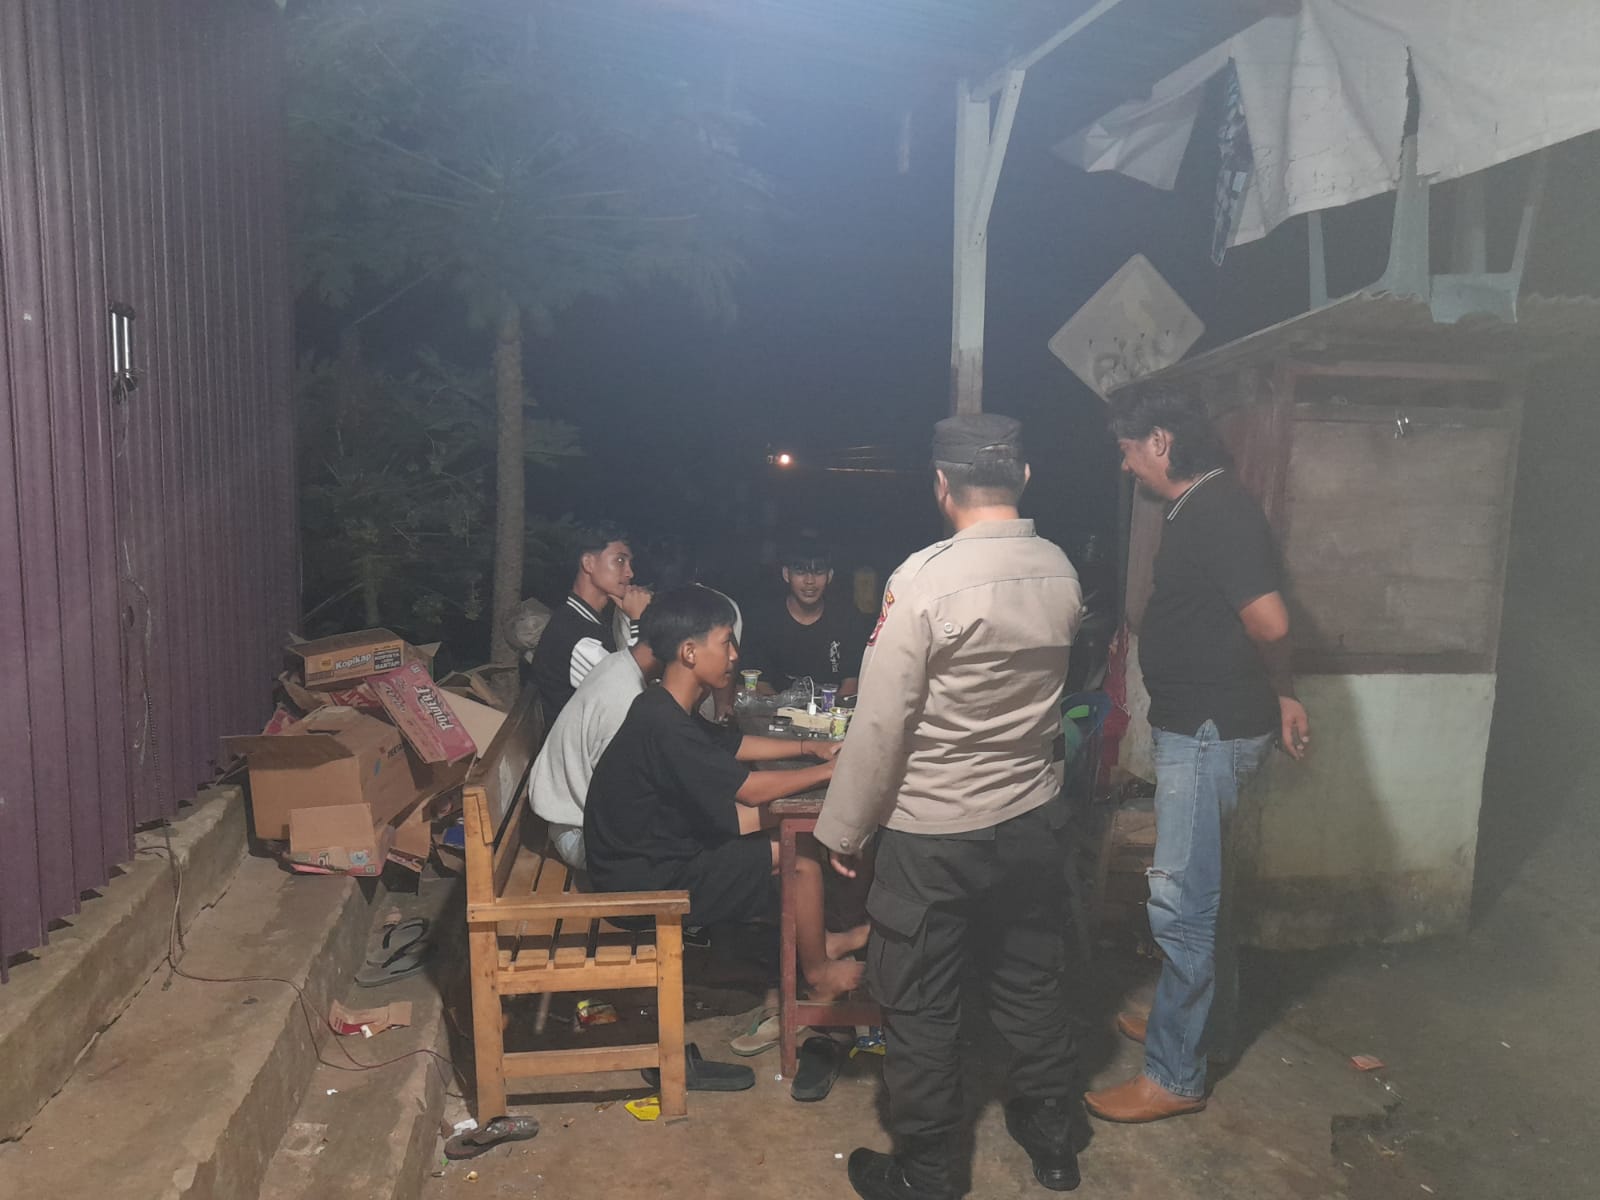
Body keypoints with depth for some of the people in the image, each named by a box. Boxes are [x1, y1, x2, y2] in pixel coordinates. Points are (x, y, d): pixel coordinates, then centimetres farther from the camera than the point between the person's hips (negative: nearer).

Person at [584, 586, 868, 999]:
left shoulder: (668, 709, 2)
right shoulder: (664, 726, -29)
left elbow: (734, 745, 17)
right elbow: (752, 789, -24)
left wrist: (812, 746, 10)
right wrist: (829, 771, -12)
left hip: (655, 846, 10)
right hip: (645, 882, -10)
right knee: (802, 866, -7)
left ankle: (816, 938, 26)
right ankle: (819, 973, 18)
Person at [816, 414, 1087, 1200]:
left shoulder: (925, 578, -22)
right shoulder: (1060, 571, -3)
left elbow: (881, 721, -19)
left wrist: (843, 827, -7)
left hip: (934, 835, -6)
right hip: (1034, 819, 6)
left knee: (920, 1008, 11)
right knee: (1030, 984, 22)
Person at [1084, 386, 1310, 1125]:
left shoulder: (1219, 512, -19)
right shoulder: (1197, 511, 12)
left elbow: (1269, 622, -26)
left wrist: (1282, 693, -8)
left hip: (1210, 732, -10)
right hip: (1194, 725, 10)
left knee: (1180, 899, -3)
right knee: (1201, 888, 21)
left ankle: (1174, 1074, 10)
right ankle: (1205, 1024, 38)